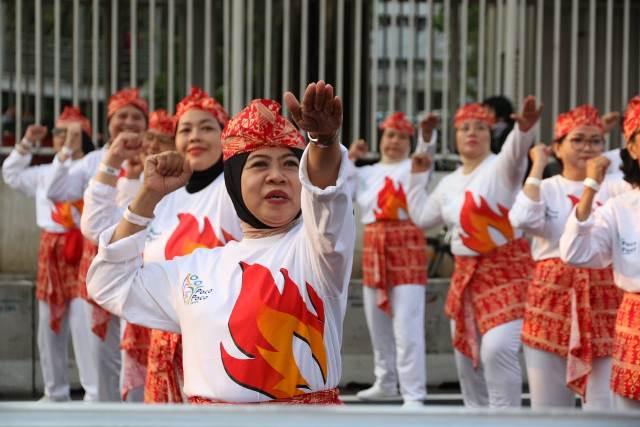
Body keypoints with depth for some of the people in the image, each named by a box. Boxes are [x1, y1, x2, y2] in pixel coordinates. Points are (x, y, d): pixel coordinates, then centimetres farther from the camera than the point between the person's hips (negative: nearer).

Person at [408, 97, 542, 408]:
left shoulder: (499, 167, -9)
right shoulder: (449, 183, 13)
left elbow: (515, 153, -32)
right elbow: (422, 217, 21)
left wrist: (524, 129, -54)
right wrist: (418, 177, 17)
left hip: (505, 268, -8)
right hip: (465, 272, 8)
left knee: (497, 348, -22)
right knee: (465, 351, 17)